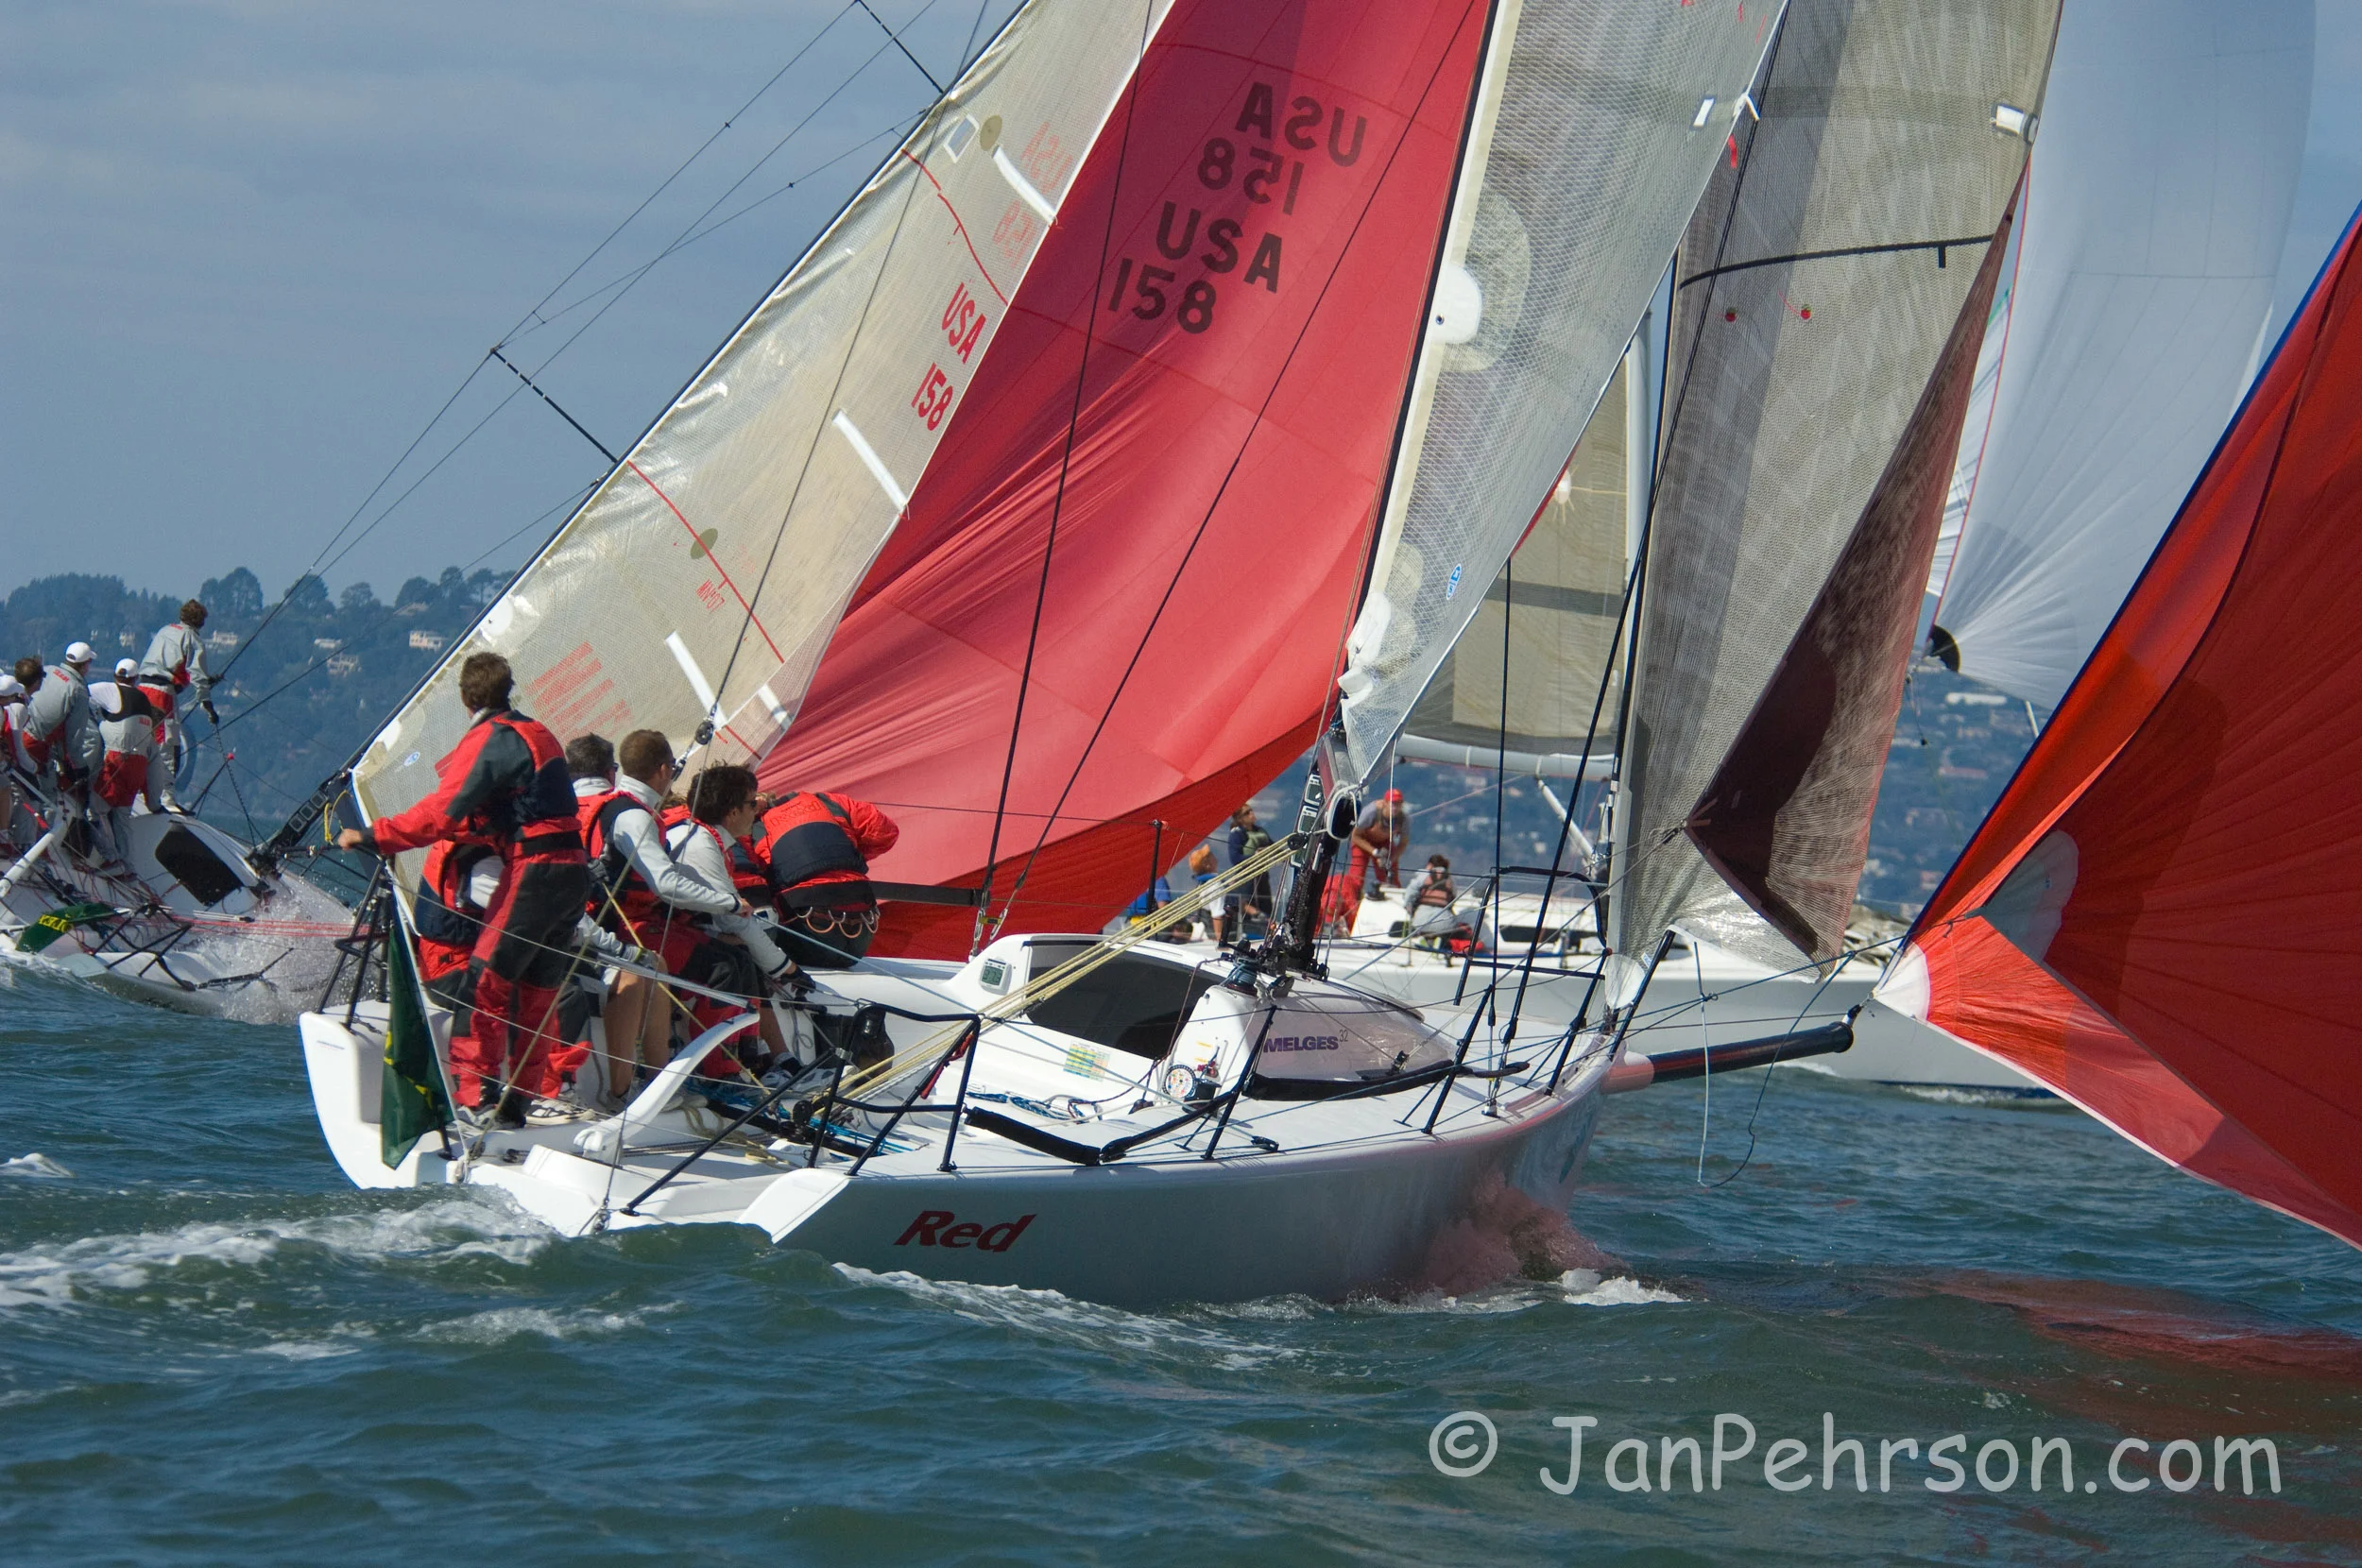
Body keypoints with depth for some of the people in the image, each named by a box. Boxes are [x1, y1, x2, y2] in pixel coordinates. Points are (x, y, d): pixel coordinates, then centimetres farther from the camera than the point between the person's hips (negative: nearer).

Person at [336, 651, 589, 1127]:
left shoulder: (488, 740, -8)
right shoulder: (537, 733, 20)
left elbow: (440, 815, -15)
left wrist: (369, 837, -10)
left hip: (533, 871, -9)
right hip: (573, 870, 9)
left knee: (486, 980, -5)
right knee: (536, 994, 10)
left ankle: (474, 1096, -8)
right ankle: (519, 1101, 12)